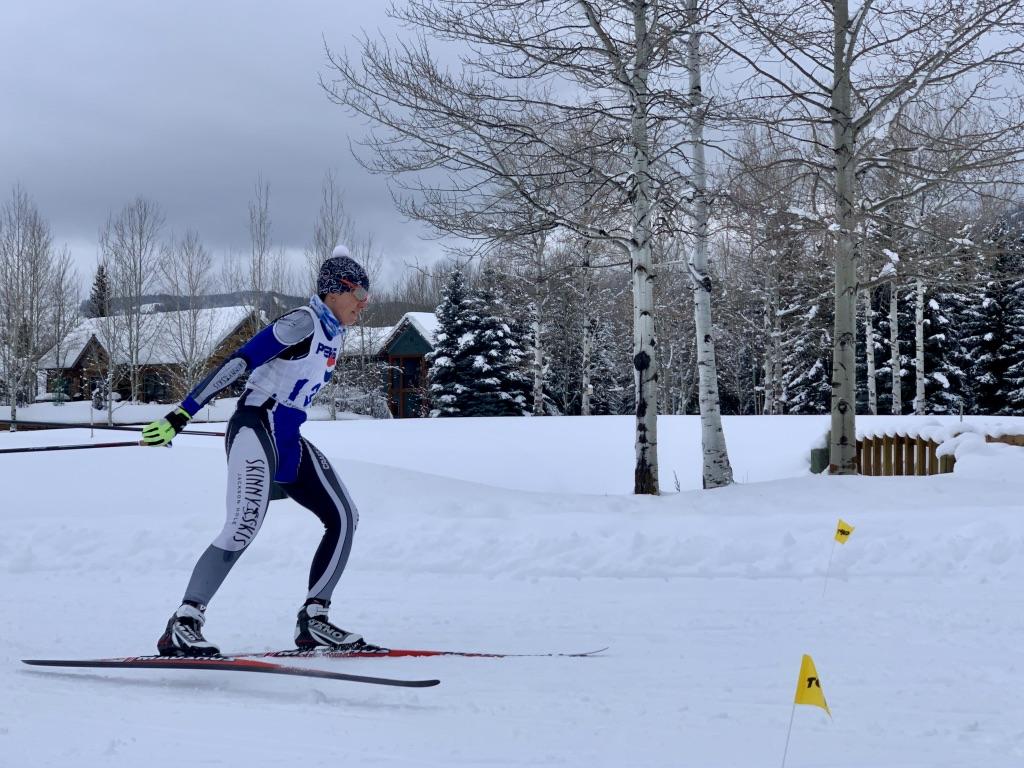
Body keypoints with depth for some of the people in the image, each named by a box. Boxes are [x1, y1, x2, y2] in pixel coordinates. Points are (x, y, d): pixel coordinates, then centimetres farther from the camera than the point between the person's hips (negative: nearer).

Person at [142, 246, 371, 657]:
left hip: (288, 440, 10)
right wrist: (180, 415, -25)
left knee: (344, 518, 3)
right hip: (257, 429, -10)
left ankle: (313, 620, 5)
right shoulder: (302, 322, -12)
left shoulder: (334, 333, 15)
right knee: (245, 527, -24)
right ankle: (182, 626, -22)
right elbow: (237, 363, -19)